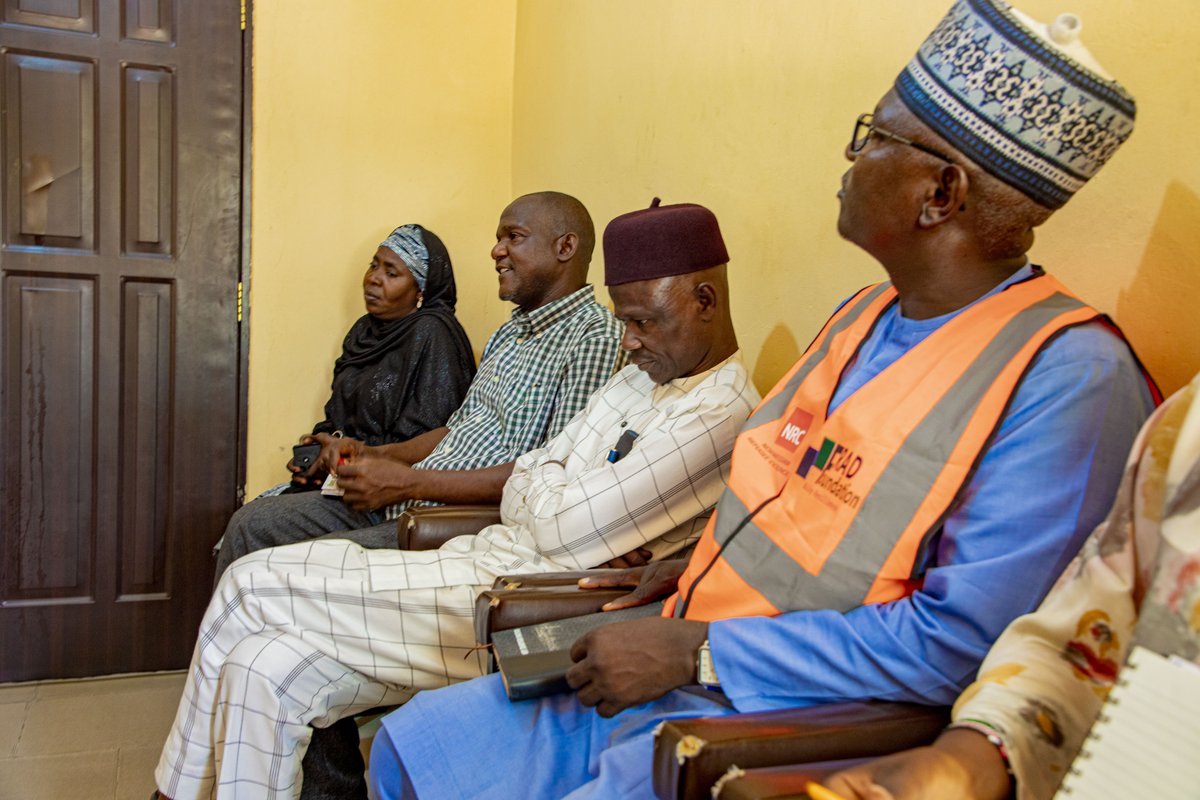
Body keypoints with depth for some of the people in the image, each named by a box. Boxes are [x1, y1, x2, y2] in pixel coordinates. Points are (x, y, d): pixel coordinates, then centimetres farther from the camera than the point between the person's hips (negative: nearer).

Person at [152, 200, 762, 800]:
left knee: (254, 585, -4)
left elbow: (562, 531, -18)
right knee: (261, 669, -1)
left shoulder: (720, 415, -15)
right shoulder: (639, 378, 16)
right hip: (485, 560, 8)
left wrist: (541, 478, 3)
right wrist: (549, 489, -9)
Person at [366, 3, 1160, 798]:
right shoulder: (866, 314, 10)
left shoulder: (1069, 377, -18)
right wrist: (690, 569, 5)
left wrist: (696, 652, -20)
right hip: (678, 668, 8)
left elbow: (960, 642, -23)